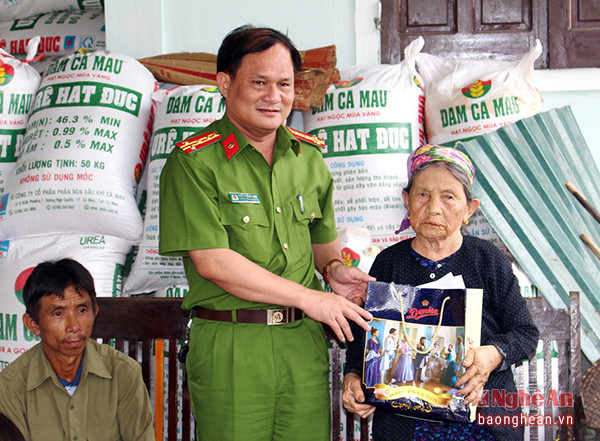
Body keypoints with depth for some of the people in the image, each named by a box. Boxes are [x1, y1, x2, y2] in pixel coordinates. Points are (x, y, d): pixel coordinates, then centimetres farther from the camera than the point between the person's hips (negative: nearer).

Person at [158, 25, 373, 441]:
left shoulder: (309, 156, 11)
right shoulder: (194, 162, -7)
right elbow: (212, 261, -15)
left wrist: (333, 268, 0)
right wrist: (309, 298, -13)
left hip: (305, 343, 5)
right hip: (230, 348, -4)